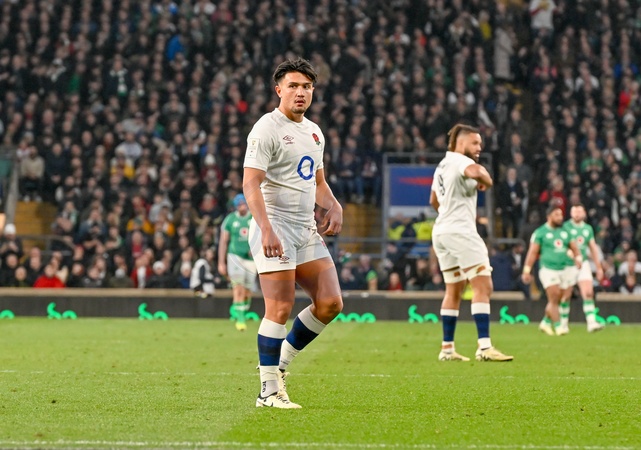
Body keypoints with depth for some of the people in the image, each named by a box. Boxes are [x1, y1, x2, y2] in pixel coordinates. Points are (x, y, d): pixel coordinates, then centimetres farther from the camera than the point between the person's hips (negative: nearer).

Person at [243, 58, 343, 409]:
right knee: (280, 308, -10)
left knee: (330, 303, 0)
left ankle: (282, 359, 17)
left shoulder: (314, 132, 18)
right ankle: (269, 391, -3)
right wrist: (266, 229, -28)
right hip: (274, 228, -8)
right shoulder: (266, 129, -8)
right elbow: (250, 183, -16)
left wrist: (334, 206, 7)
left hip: (307, 230, 8)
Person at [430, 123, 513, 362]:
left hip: (441, 232, 10)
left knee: (454, 290, 14)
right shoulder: (459, 161, -9)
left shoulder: (442, 165, 20)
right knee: (483, 286, -13)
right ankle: (484, 347, -22)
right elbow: (475, 171, -34)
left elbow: (434, 200, 33)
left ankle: (447, 348, 14)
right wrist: (486, 180, -14)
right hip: (460, 231, -10)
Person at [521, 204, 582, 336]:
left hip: (562, 270, 6)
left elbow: (573, 247, 16)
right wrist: (526, 271, -10)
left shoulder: (564, 232, 14)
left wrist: (578, 258, -6)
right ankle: (558, 326, -11)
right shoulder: (540, 232, -3)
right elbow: (532, 252, -5)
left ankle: (546, 322, 26)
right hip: (547, 269, -6)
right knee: (554, 299, -13)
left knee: (556, 301, 10)